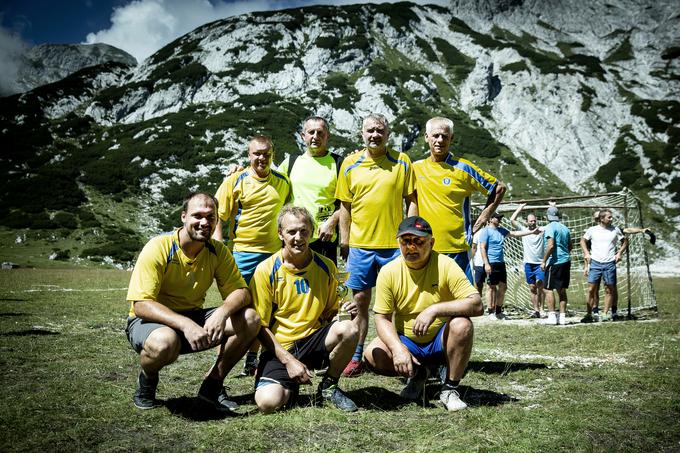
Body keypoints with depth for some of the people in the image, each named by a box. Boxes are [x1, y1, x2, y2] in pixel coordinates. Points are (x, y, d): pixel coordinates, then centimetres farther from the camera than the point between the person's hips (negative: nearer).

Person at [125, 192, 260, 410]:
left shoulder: (217, 251, -4)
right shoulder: (159, 248, -19)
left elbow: (241, 292, -10)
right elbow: (141, 304, -25)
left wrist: (222, 312, -34)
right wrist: (185, 324, -39)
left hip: (193, 317, 5)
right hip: (150, 320, -4)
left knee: (251, 319, -16)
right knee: (165, 341, -41)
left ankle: (212, 384, 2)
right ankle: (146, 382, -2)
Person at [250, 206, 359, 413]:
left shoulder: (326, 267, 1)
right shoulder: (266, 270, -8)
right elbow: (260, 326, -6)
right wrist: (288, 360, -15)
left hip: (314, 340, 3)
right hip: (280, 347, -2)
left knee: (349, 329, -29)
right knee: (268, 402, -29)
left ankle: (328, 387, -1)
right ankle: (291, 385, 11)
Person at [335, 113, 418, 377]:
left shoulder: (402, 162, 3)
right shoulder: (350, 164, 6)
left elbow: (411, 201, 5)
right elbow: (345, 205, 8)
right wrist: (344, 241, 4)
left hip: (394, 244, -1)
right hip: (360, 244, 1)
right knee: (359, 300, 6)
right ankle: (356, 357, 15)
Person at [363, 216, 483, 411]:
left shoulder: (445, 265, -15)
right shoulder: (389, 272, -9)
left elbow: (477, 305, -24)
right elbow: (382, 318, -8)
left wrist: (435, 310, -36)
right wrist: (398, 349, -27)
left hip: (441, 342, -2)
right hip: (407, 342, 2)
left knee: (462, 325, -33)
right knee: (373, 355, -25)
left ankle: (450, 388, -11)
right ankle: (417, 375, 8)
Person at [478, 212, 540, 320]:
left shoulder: (501, 230, 17)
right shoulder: (486, 231, -6)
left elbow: (515, 233, 23)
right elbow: (482, 248, -12)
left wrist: (532, 232, 19)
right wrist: (486, 264, -19)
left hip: (501, 263, 8)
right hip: (491, 263, -8)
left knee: (503, 287, 10)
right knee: (492, 287, -4)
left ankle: (499, 311, 20)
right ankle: (491, 312, 3)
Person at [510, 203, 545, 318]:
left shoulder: (541, 230, 3)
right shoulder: (523, 230, 4)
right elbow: (512, 220, -3)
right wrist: (520, 208, 3)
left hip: (540, 263, -2)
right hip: (528, 264, 2)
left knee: (539, 284, -18)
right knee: (532, 288, 5)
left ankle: (541, 308, -11)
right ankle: (536, 310, 11)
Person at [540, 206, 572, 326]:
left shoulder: (550, 227, -10)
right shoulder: (565, 228, 15)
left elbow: (550, 245, -19)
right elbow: (570, 247, 19)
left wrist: (543, 261, -14)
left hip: (554, 262, -8)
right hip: (566, 261, 8)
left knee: (548, 289, -4)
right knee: (562, 290, 11)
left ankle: (552, 316, -10)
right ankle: (562, 317, 11)